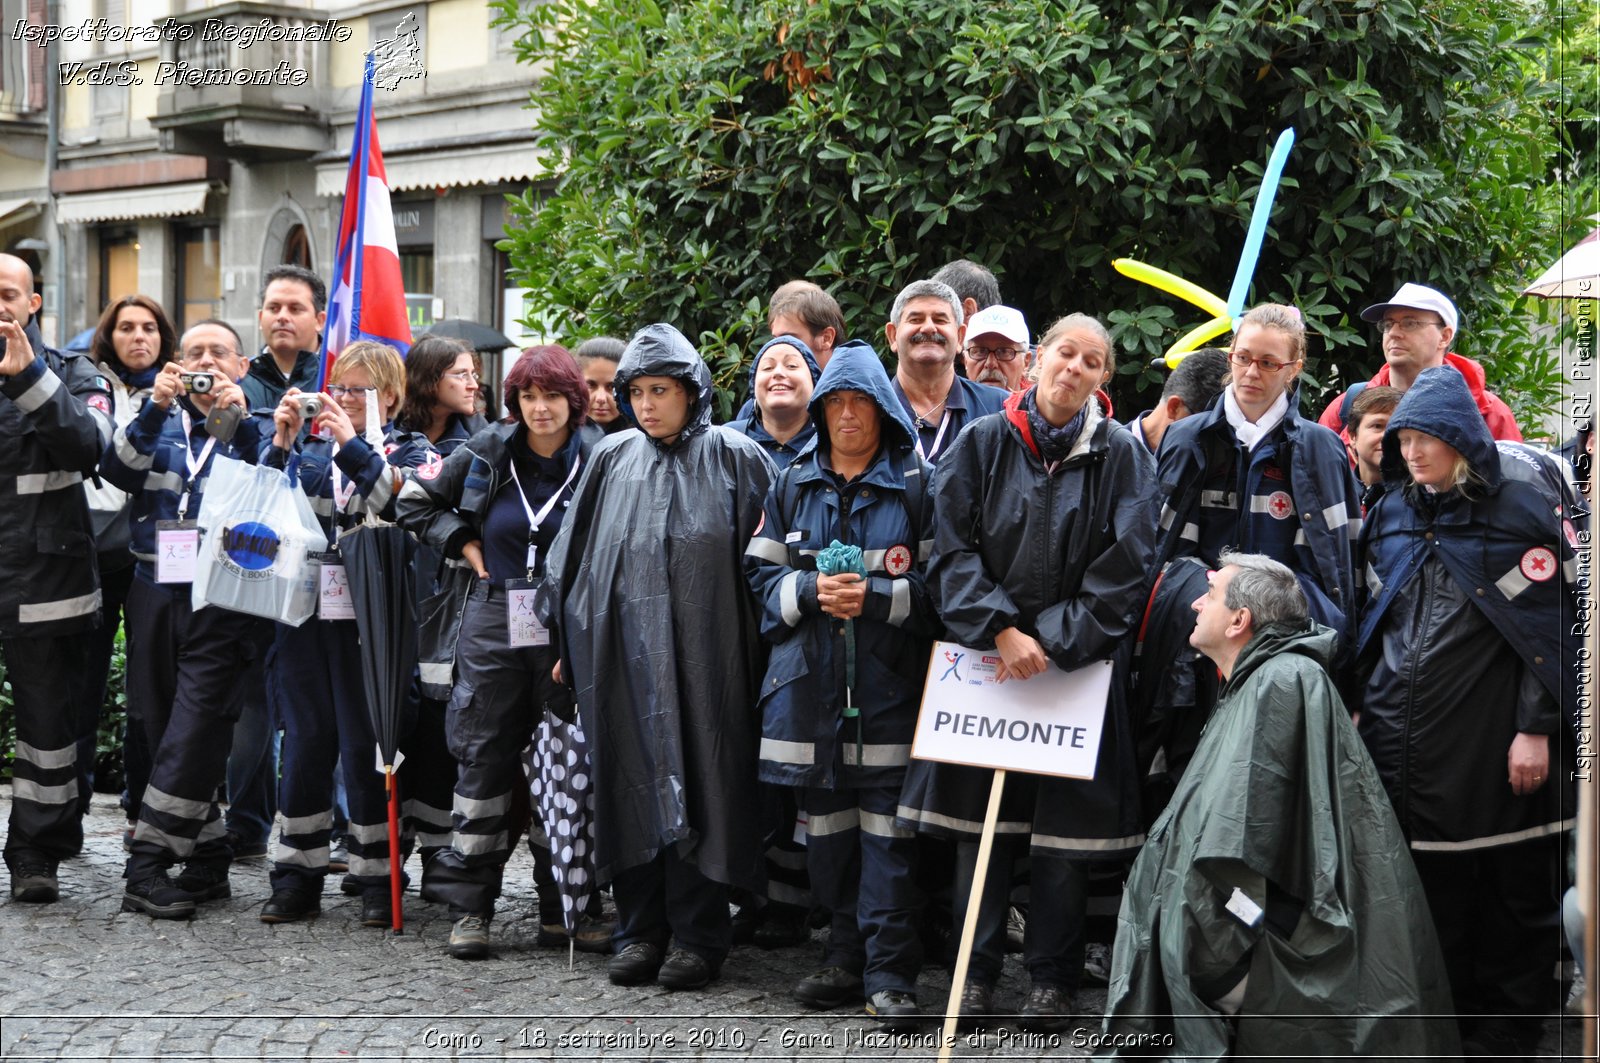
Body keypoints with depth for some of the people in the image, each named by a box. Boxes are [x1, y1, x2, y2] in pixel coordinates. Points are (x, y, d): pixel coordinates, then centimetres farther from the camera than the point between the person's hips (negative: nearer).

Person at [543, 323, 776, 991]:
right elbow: (573, 554, 14)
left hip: (700, 653, -3)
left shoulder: (734, 458, -1)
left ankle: (699, 936, 8)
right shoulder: (613, 460, 9)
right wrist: (569, 635, 11)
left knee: (697, 784, -1)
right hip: (623, 653, 3)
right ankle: (641, 929, 16)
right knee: (632, 782, 6)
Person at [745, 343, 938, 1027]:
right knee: (826, 825, 7)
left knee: (886, 828, -7)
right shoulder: (793, 485, 13)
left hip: (888, 683, -3)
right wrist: (811, 591, -8)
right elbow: (761, 574, 12)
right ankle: (846, 957, 18)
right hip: (810, 682, 4)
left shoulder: (916, 484, 3)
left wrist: (873, 597, -14)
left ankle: (890, 972, -3)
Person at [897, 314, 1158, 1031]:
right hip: (983, 653, 1)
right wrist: (1000, 631, -14)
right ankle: (978, 970, 16)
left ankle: (1052, 978, 14)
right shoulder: (982, 444, 2)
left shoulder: (1119, 457, 1)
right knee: (979, 820, 4)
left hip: (1077, 666, -1)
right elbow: (952, 550, -2)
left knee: (1066, 828, 1)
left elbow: (1121, 572, -5)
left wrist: (1050, 644, -13)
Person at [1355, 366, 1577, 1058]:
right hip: (1404, 746, 5)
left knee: (1513, 896, 4)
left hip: (1495, 745, -4)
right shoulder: (1392, 514, 12)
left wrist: (1536, 729, -13)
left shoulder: (1523, 507, -5)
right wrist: (1366, 708, 15)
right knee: (1428, 895, 7)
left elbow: (1556, 623, -8)